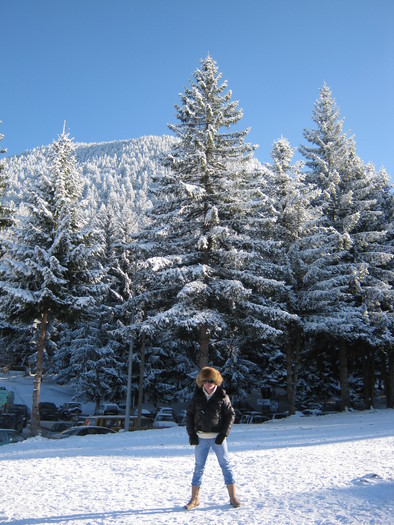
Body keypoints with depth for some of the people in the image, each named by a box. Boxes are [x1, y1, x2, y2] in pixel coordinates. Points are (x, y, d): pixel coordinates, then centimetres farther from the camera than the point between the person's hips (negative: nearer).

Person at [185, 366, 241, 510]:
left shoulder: (222, 397, -3)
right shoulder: (197, 397, 3)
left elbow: (230, 415, 0)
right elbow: (189, 416, 8)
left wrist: (224, 433, -8)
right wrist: (191, 434, -1)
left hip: (218, 437, -1)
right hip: (201, 437, 2)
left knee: (226, 465, 1)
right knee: (199, 467, 7)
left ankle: (233, 497, 11)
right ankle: (194, 499, 16)